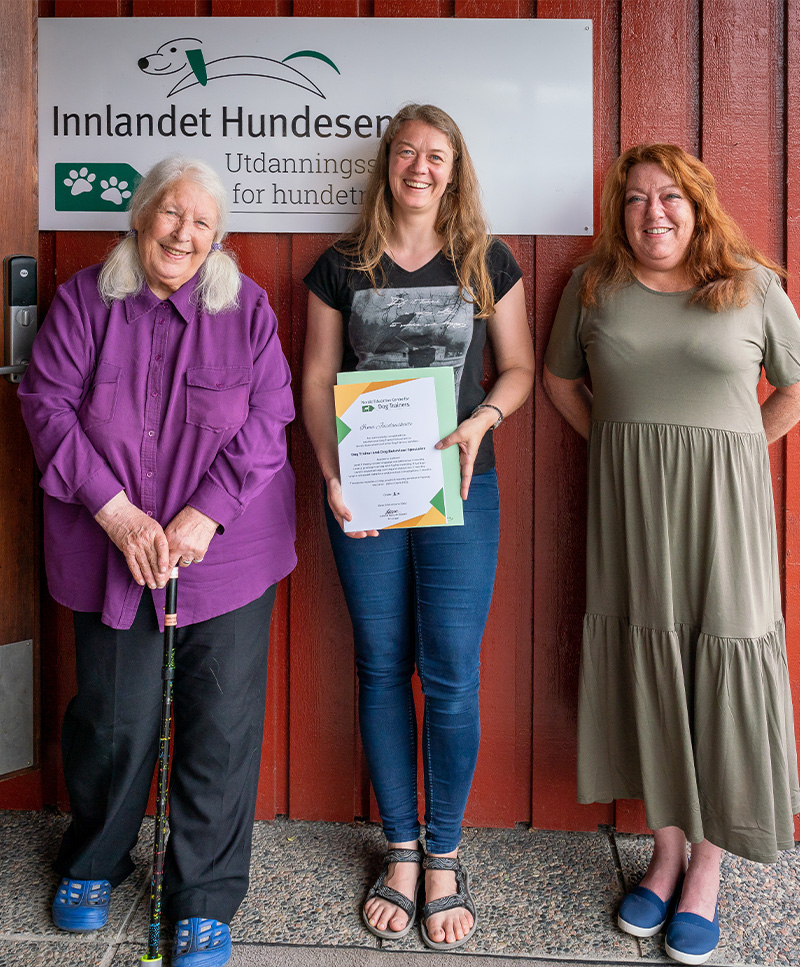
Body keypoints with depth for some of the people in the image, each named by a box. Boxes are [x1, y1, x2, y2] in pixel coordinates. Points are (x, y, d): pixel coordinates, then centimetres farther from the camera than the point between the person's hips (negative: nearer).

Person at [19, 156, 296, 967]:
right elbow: (48, 403, -3)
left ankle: (205, 902, 21)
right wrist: (115, 512, -13)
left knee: (221, 724, 3)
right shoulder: (84, 300, 4)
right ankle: (92, 864, 37)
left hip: (226, 552, 0)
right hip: (110, 554, 1)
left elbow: (267, 420, -3)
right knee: (113, 716, 9)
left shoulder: (246, 307, 3)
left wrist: (203, 517, -13)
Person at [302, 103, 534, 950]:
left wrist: (482, 420, -12)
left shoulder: (487, 262, 7)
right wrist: (332, 478, -7)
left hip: (458, 488, -1)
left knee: (451, 676, -1)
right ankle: (401, 852, 22)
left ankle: (444, 860, 17)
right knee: (382, 671, 7)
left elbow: (518, 367, 9)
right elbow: (317, 379, 6)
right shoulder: (342, 266, 7)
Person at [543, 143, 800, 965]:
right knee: (644, 660, 7)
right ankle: (666, 848, 24)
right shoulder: (595, 284, 7)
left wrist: (731, 453, 3)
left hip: (721, 502, -1)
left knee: (722, 660, 0)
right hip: (625, 502, 2)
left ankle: (708, 868, 15)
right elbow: (559, 378, 17)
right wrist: (618, 446, 7)